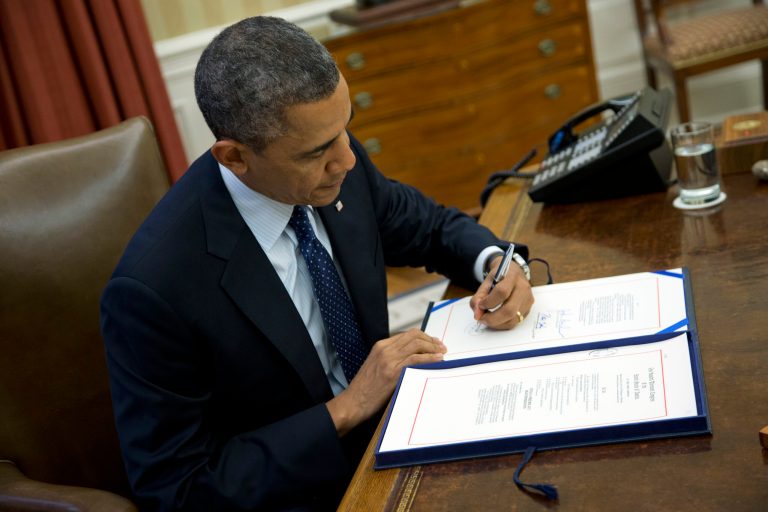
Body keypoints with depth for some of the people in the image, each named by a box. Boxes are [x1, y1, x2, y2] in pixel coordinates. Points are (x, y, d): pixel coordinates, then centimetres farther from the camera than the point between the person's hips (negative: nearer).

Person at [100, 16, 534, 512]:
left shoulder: (338, 163, -11)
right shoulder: (155, 288, -28)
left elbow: (431, 224, 8)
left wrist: (493, 263, -13)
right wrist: (344, 409, -24)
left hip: (387, 425, 6)